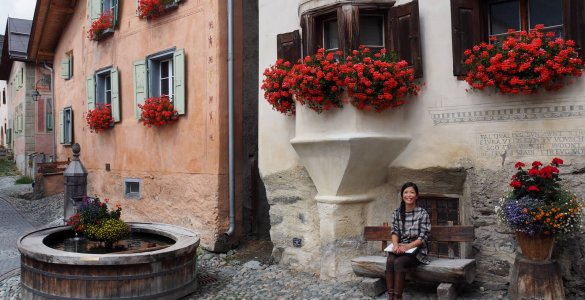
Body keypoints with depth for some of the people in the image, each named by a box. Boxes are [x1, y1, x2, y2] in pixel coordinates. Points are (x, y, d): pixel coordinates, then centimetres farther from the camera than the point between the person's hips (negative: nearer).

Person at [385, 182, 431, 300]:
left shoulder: (423, 213, -4)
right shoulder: (397, 212, 8)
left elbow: (423, 237, -9)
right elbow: (395, 231, 3)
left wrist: (407, 247, -23)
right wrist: (395, 245, -19)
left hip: (416, 250, -3)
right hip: (400, 249, 3)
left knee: (398, 262, -32)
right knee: (390, 260, -30)